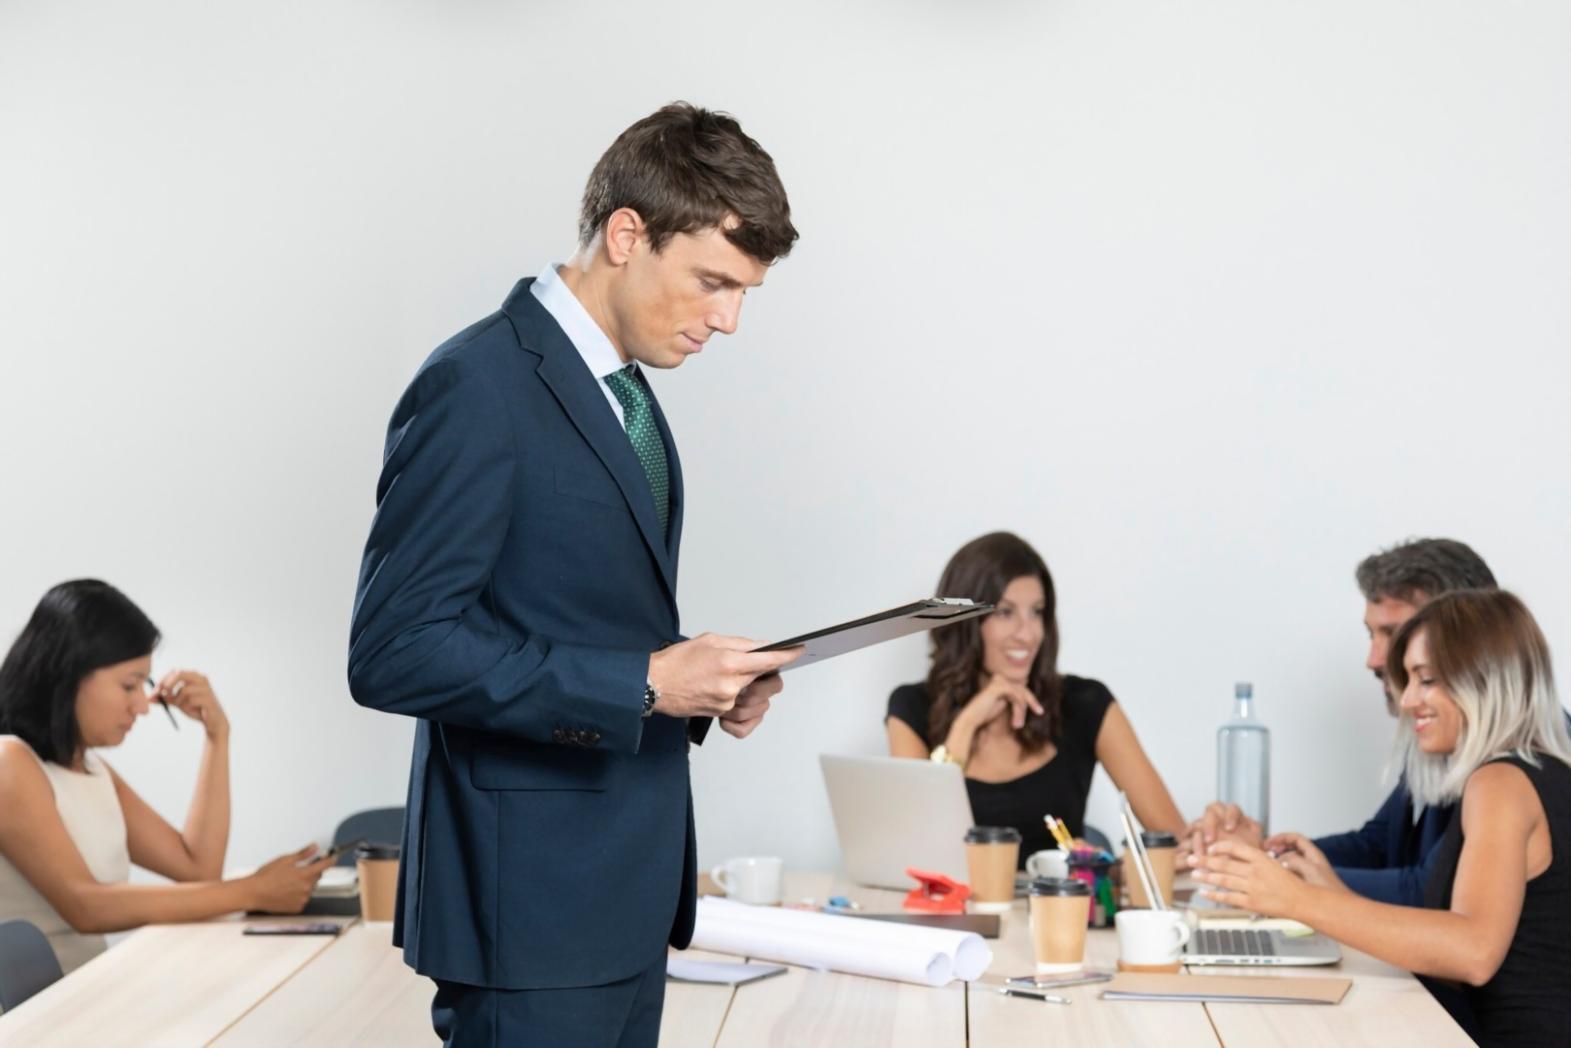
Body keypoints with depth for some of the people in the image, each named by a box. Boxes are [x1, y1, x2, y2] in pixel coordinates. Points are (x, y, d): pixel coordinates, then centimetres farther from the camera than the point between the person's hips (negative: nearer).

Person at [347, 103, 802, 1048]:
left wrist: (702, 684, 2)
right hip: (532, 903, -9)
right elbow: (394, 651, -20)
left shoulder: (625, 394, 14)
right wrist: (646, 681, -22)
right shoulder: (479, 386, -15)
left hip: (626, 896, 9)